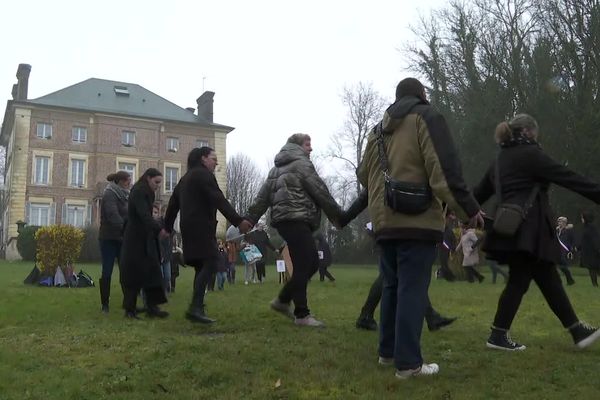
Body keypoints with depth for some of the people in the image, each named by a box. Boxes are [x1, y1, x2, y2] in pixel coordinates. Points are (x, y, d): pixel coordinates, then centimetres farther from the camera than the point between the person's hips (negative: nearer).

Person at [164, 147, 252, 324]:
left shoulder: (186, 177, 23)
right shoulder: (204, 174, -5)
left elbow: (173, 203, 24)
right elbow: (219, 200, -18)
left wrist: (168, 227, 30)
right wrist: (238, 221, -24)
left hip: (188, 227, 10)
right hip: (201, 226, -10)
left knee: (201, 266, 10)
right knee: (211, 263, -14)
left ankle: (197, 308, 7)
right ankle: (195, 308, -23)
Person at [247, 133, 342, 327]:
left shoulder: (277, 168, 25)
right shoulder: (301, 163, -2)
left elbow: (263, 197, 18)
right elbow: (320, 191, -5)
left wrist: (249, 220, 13)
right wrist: (337, 215, 3)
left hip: (283, 219, 9)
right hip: (296, 219, -9)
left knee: (311, 262, 13)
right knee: (303, 266, -8)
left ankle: (282, 300, 19)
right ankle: (302, 315, -4)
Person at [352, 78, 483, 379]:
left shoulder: (378, 129, 19)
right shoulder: (425, 117, -1)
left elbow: (363, 175, 22)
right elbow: (444, 167, -13)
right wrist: (468, 208, -9)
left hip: (384, 221, 7)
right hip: (417, 220, -6)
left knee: (392, 286, 16)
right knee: (412, 290, -5)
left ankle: (388, 350, 24)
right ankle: (408, 362, -3)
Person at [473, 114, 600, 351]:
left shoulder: (501, 159, 18)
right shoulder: (529, 153, -7)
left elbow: (479, 193, 22)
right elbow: (568, 178, -10)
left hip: (513, 227, 9)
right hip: (528, 228, -9)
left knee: (548, 279, 11)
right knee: (519, 282, -2)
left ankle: (578, 331, 19)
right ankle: (498, 336, 5)